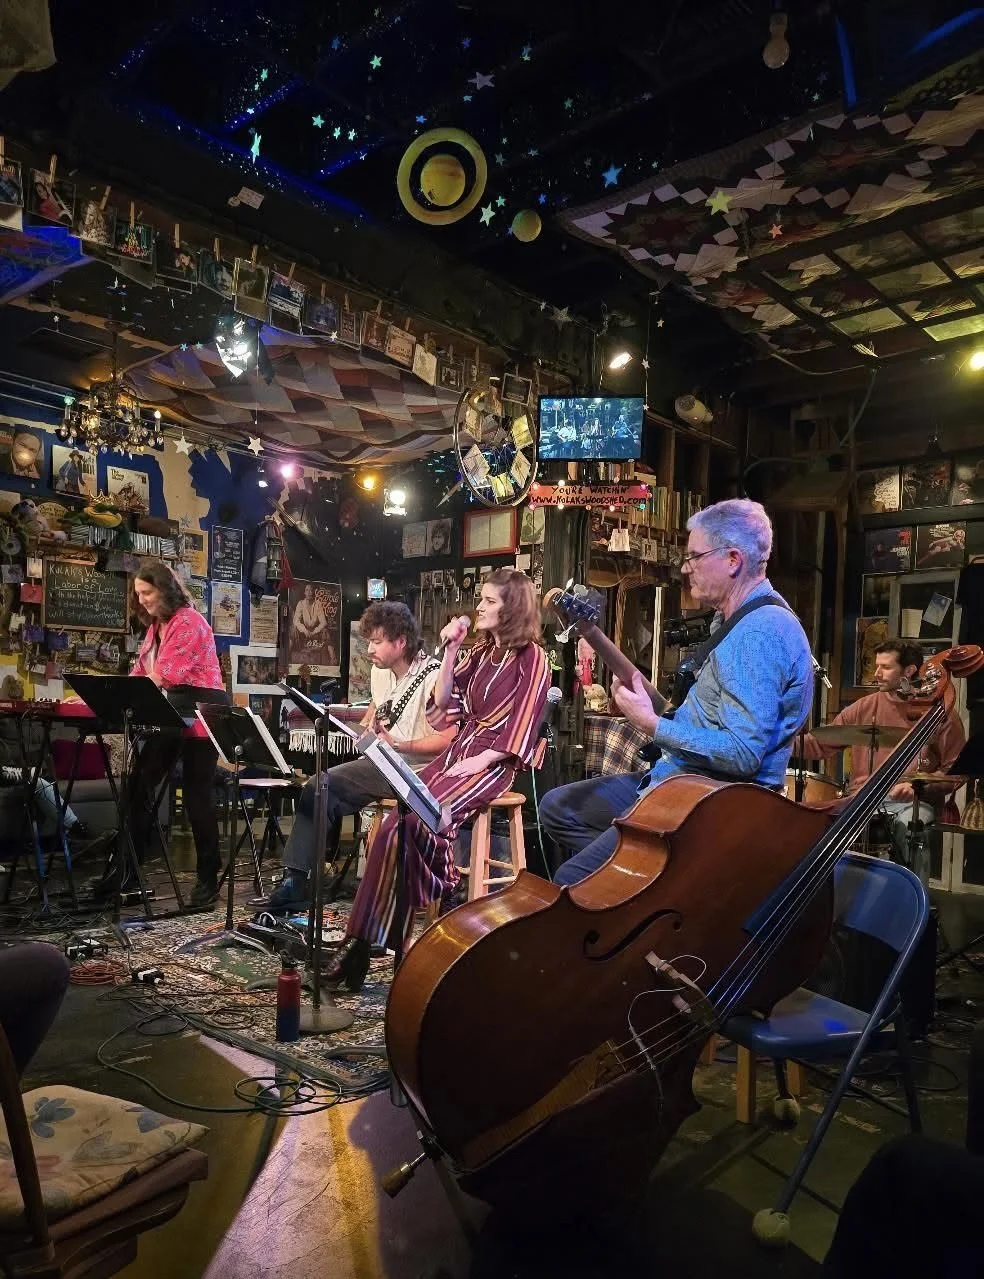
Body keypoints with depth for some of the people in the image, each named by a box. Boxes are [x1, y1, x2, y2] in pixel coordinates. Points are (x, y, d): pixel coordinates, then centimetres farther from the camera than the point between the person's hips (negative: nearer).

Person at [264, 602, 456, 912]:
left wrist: (398, 745, -26)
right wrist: (366, 725, 17)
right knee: (316, 788, -7)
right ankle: (295, 880, 0)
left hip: (418, 770, -8)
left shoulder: (433, 677, -17)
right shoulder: (380, 672, 11)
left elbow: (448, 739, -24)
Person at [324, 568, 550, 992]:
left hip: (493, 762, -7)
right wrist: (450, 650, 6)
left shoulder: (531, 658, -3)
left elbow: (522, 727, -10)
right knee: (394, 825, -16)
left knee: (422, 820, -30)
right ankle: (365, 936, -14)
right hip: (457, 751, 7)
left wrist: (477, 761, -17)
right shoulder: (480, 652, 20)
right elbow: (442, 702, 14)